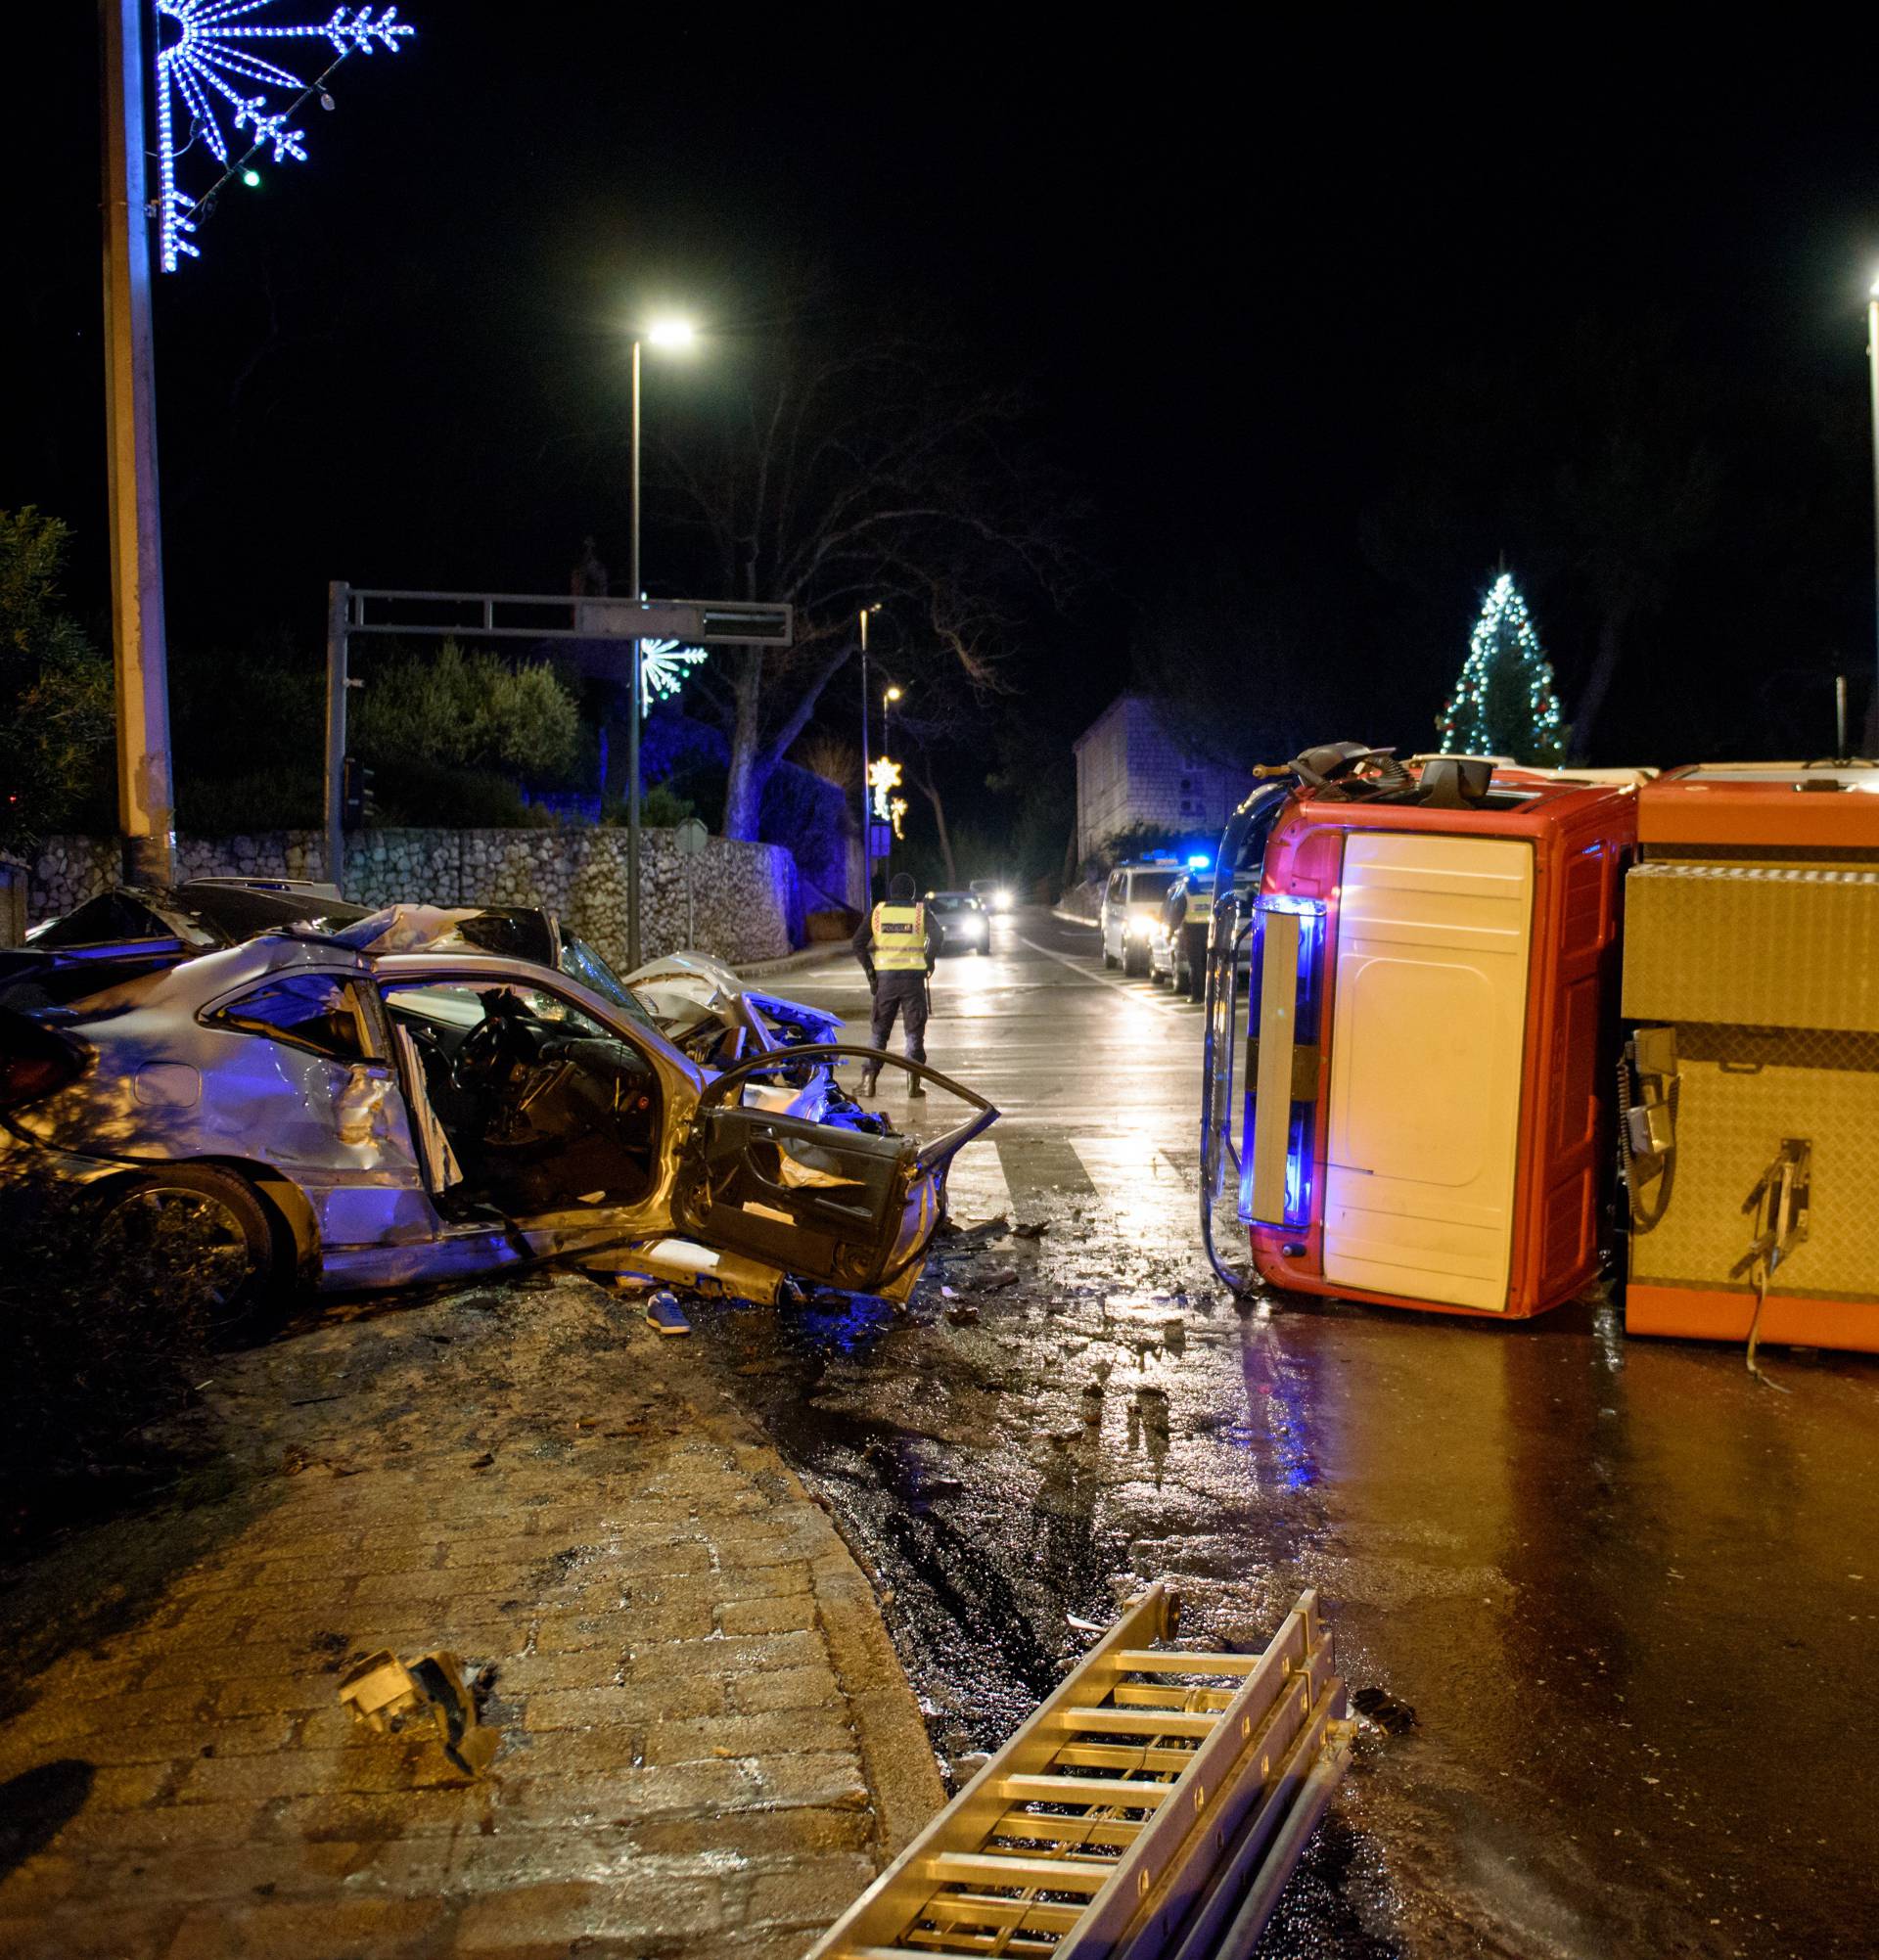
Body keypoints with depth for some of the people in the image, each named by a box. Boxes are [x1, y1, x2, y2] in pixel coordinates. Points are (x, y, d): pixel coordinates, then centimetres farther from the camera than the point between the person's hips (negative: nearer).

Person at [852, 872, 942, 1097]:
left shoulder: (877, 912, 6)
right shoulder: (921, 912, 3)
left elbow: (859, 942, -1)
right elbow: (936, 935, -14)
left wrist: (869, 970, 4)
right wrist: (928, 962, -3)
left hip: (885, 977, 1)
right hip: (913, 977, -1)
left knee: (880, 1030, 11)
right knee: (914, 1031, 6)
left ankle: (869, 1080, 5)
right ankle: (914, 1083, 3)